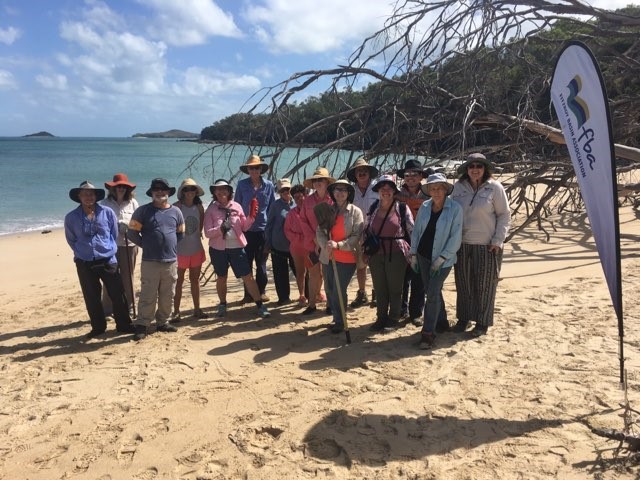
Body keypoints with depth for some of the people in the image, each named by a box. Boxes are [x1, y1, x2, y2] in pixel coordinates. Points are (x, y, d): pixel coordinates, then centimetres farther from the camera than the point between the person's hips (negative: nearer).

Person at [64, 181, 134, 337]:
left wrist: (109, 251, 5)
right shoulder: (71, 217, -1)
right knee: (91, 298, 10)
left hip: (108, 261, -1)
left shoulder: (107, 212, -2)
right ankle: (98, 327, 25)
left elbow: (115, 235, 7)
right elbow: (71, 240, 11)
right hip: (85, 264, 1)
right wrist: (82, 252, 8)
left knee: (118, 295, 2)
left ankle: (124, 325, 15)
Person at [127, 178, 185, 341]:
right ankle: (142, 325, 6)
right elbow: (132, 232, 2)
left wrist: (173, 247, 11)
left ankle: (163, 322, 23)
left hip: (171, 261, 4)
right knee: (148, 296, -3)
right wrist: (146, 245, 5)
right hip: (150, 262, -3)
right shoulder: (143, 211, -1)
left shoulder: (176, 211, 9)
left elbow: (180, 233, 21)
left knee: (167, 296, 9)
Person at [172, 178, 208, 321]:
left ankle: (197, 309, 23)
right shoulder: (177, 206, -11)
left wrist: (199, 231, 5)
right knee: (179, 281, 3)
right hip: (180, 249, -4)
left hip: (196, 248, 4)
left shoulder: (199, 207, 2)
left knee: (195, 280, 13)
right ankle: (176, 312, 11)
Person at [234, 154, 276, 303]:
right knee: (247, 262, 6)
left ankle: (261, 291, 20)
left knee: (261, 263, 9)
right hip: (246, 229, 0)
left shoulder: (268, 185, 3)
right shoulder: (242, 185, 2)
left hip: (263, 228, 0)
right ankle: (248, 293, 16)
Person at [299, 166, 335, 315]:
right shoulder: (308, 201, 4)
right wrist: (314, 238, -7)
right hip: (312, 243, 3)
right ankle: (312, 304, 13)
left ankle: (331, 303, 15)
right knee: (314, 274, 8)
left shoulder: (333, 199, -5)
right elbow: (303, 221, 3)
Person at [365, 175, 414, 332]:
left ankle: (393, 319, 19)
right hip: (376, 254, 4)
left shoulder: (402, 208, -4)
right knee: (379, 288, 11)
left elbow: (412, 231, -1)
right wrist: (365, 252, 10)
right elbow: (367, 231, 14)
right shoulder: (373, 208, 8)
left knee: (395, 288, 6)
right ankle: (381, 318, 24)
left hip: (396, 254, -4)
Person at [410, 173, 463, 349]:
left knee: (433, 293, -9)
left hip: (443, 259, -5)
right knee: (431, 292, 14)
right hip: (423, 256, 5)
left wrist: (441, 258, -16)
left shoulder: (455, 209, -12)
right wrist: (413, 254, 5)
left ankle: (428, 333, -1)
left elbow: (456, 237, -14)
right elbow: (416, 231, 8)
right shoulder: (424, 207, 1)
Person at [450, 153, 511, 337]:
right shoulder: (459, 186, 4)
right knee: (463, 283, 12)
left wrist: (498, 241, -9)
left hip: (487, 245, -3)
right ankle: (463, 318, 27)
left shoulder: (494, 187, -5)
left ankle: (482, 322, 18)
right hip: (462, 244, 3)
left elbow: (504, 215, -2)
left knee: (485, 285, 5)